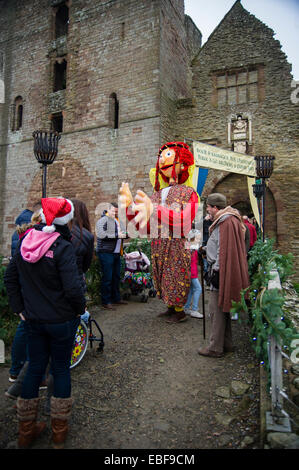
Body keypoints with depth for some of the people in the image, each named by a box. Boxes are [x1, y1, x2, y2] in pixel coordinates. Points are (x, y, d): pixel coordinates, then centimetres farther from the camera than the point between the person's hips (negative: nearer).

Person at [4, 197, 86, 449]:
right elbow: (73, 288, -26)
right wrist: (80, 309, -7)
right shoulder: (63, 247, -21)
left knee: (35, 368, 19)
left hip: (33, 320, 5)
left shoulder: (25, 242, -1)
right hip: (62, 320, -5)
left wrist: (19, 308, 10)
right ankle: (59, 431, 32)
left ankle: (26, 430, 37)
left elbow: (10, 277, 6)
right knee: (61, 368, 14)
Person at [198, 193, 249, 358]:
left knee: (216, 310, -3)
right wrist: (206, 249, 21)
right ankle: (226, 344, 28)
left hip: (221, 272, -11)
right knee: (222, 308, 17)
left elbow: (224, 251, -22)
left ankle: (215, 348, 8)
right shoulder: (225, 220, 17)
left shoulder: (226, 222, -17)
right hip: (222, 271, 11)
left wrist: (216, 271, -21)